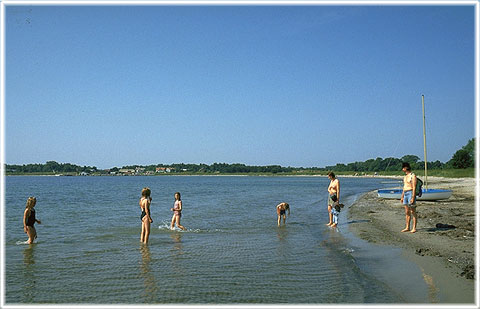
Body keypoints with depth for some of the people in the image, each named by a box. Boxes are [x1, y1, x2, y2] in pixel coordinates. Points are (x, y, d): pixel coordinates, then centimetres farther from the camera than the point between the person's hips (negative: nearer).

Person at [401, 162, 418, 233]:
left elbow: (414, 188, -15)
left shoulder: (413, 176, -9)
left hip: (411, 193, -9)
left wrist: (413, 197, -21)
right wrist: (402, 197, 21)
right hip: (405, 194, 9)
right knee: (407, 212, 10)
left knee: (413, 212, -5)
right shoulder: (405, 176, 18)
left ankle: (414, 228, -2)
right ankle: (407, 227, 15)